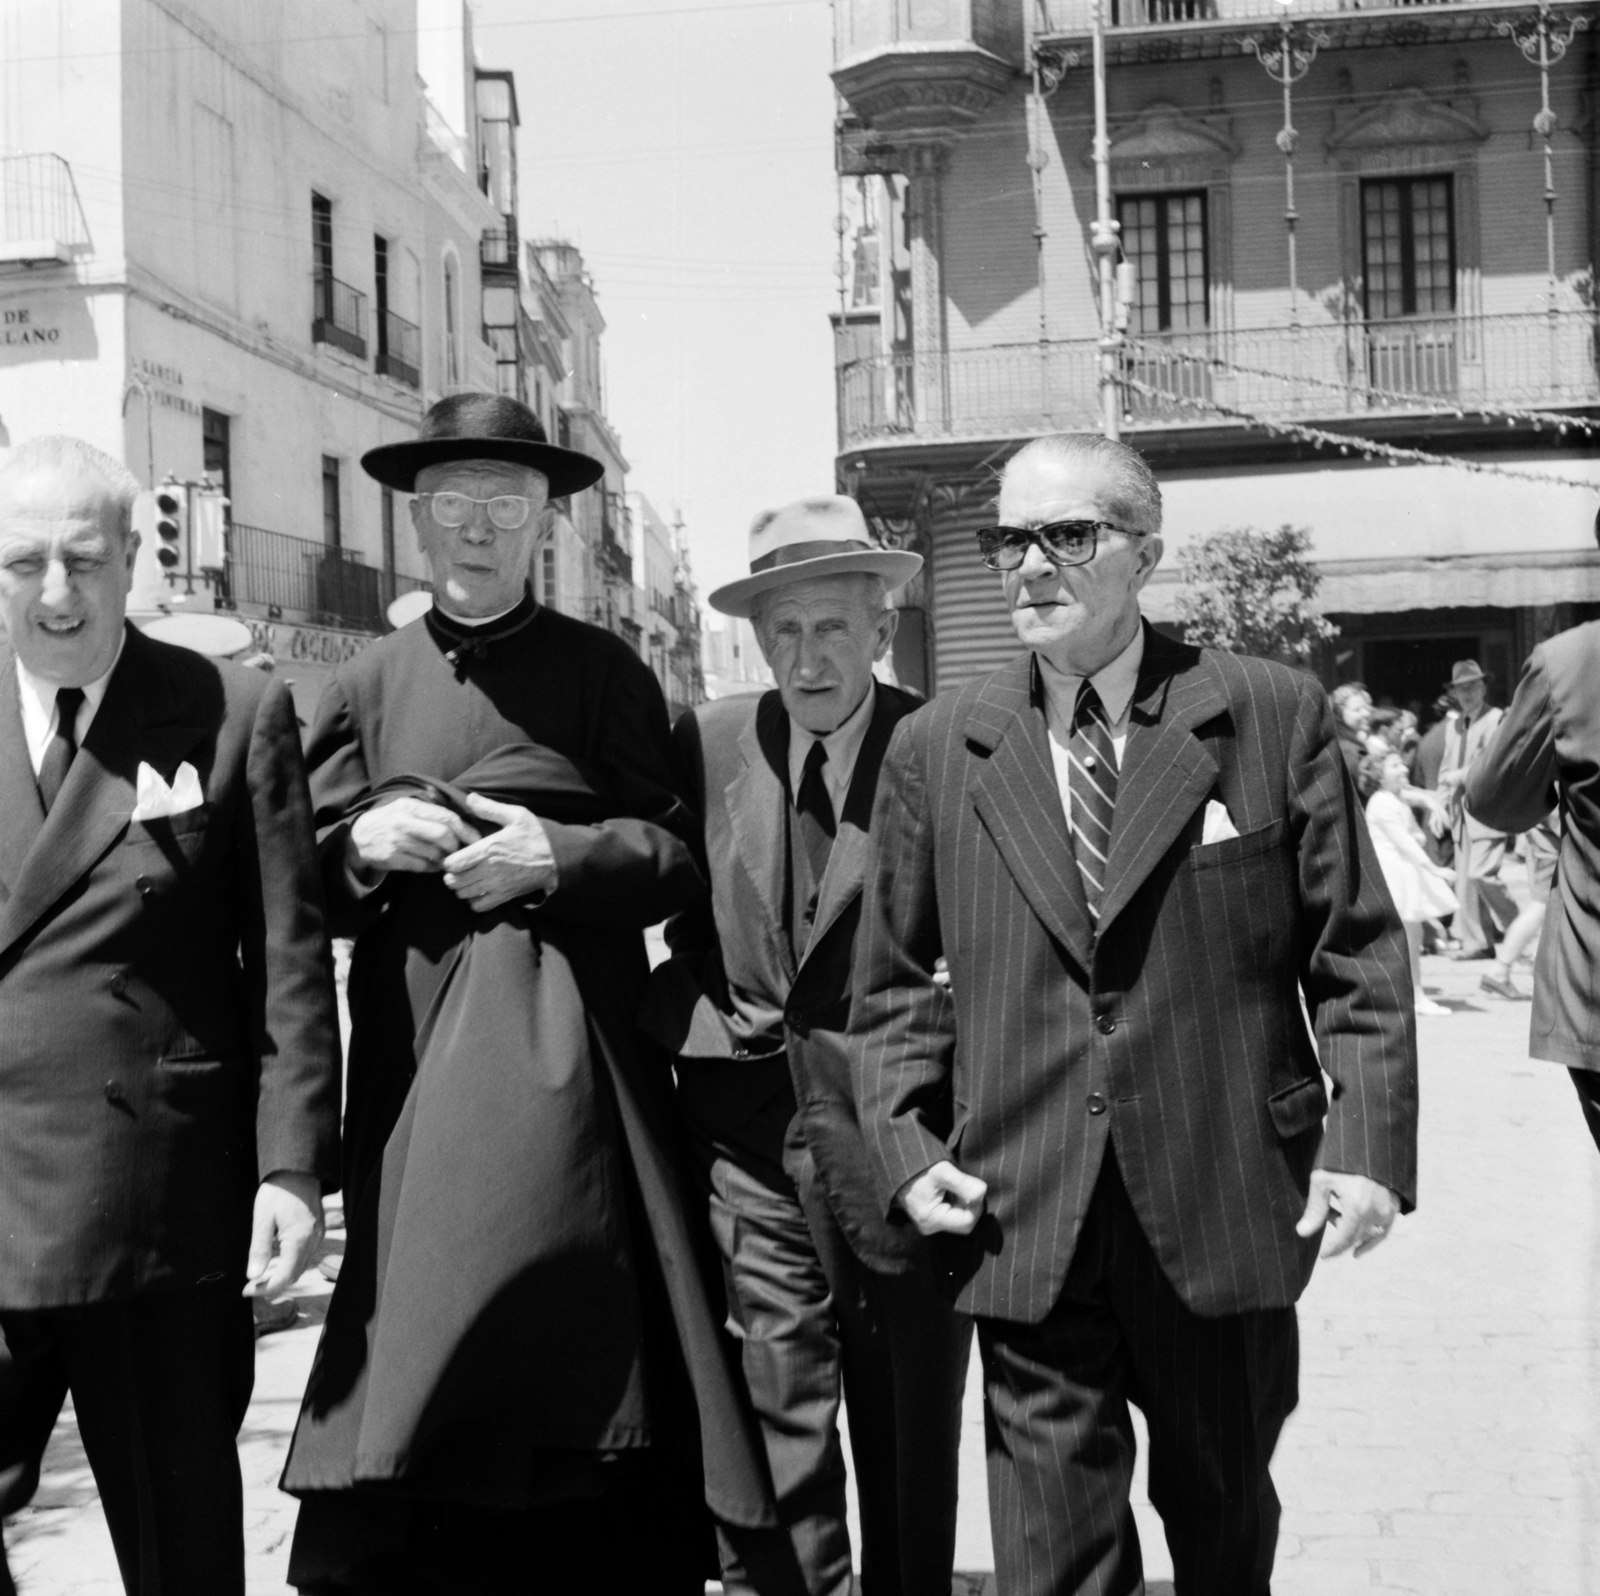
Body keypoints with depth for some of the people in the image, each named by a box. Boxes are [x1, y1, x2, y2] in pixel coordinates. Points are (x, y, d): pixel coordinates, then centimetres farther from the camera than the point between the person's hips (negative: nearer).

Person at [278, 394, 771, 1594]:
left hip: (560, 1056, -2)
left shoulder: (604, 674, 6)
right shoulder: (366, 685, 14)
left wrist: (557, 853, -13)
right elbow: (304, 883, 14)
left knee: (574, 1351, -5)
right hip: (410, 1056, 3)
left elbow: (678, 857, 3)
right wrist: (363, 842, -7)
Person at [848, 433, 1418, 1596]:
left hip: (1230, 1207, 0)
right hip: (1022, 1223, 1)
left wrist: (1369, 1142, -8)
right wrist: (905, 1144, -2)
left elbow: (1357, 953, 0)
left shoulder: (1275, 715, -1)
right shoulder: (935, 749, 4)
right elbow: (893, 979, 9)